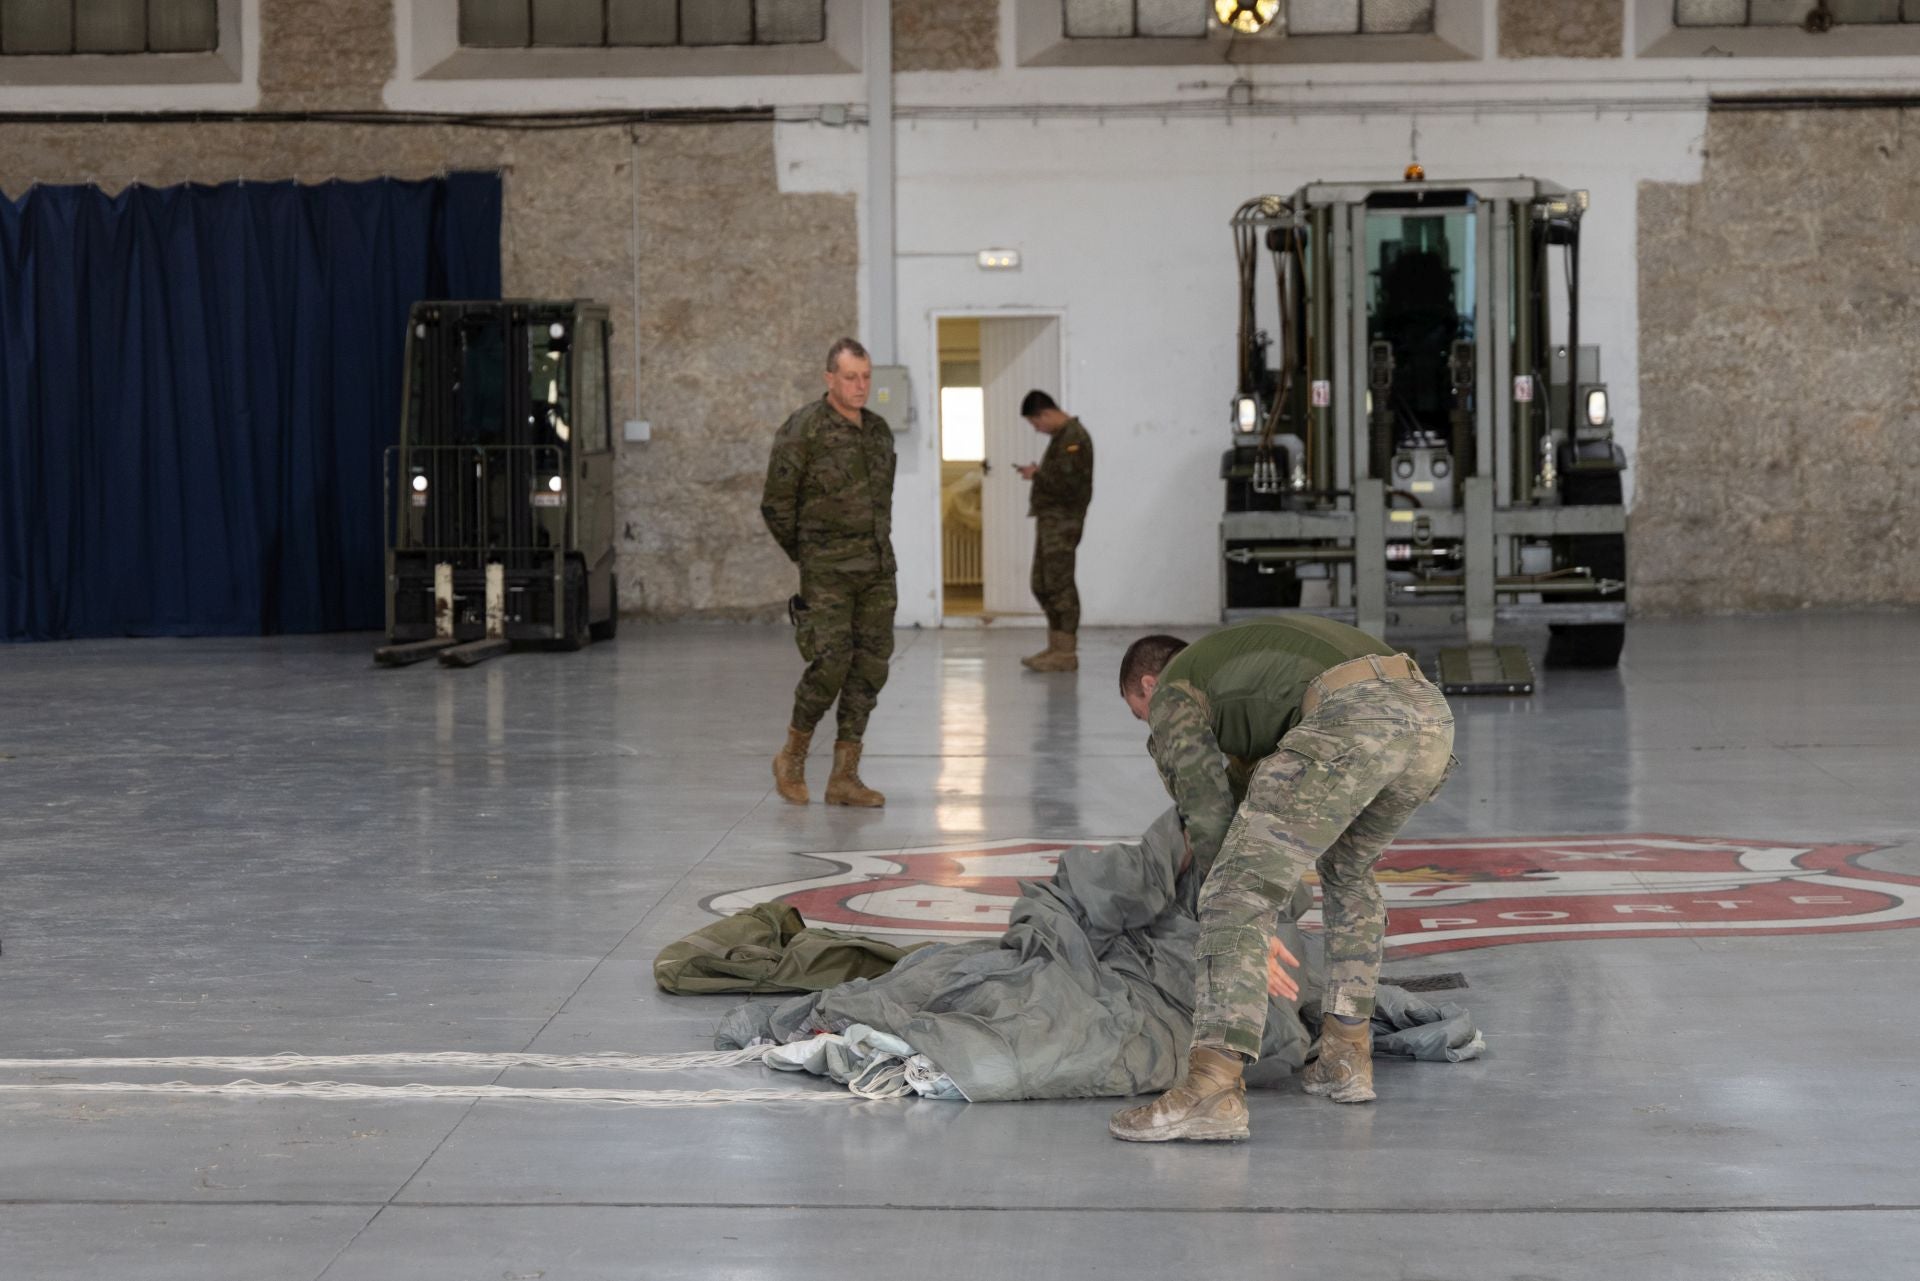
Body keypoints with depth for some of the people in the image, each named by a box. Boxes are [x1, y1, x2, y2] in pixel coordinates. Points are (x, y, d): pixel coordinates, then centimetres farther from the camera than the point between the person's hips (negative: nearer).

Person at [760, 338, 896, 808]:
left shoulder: (879, 430, 11)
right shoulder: (803, 430, -9)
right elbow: (776, 504, -4)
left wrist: (879, 551, 17)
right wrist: (805, 556, 4)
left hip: (877, 567, 6)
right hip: (827, 571, -6)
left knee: (870, 667, 2)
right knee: (830, 663, -12)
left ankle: (844, 777, 7)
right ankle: (791, 759, 9)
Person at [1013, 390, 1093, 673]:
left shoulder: (1073, 437, -13)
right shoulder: (1061, 436, 18)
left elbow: (1068, 483, -21)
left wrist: (1037, 474, -10)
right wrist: (1036, 474, 7)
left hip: (1062, 521, -10)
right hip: (1049, 519, 10)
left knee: (1059, 585, -8)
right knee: (1042, 585, 12)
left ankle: (1066, 652, -6)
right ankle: (1057, 646, 18)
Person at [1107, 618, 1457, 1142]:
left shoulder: (1173, 695, 21)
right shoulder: (1238, 651, 43)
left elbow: (1209, 812, 15)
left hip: (1351, 720, -8)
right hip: (1432, 711, 8)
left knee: (1237, 896, -5)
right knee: (1348, 870, 32)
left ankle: (1212, 1089, -16)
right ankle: (1347, 1056, 31)